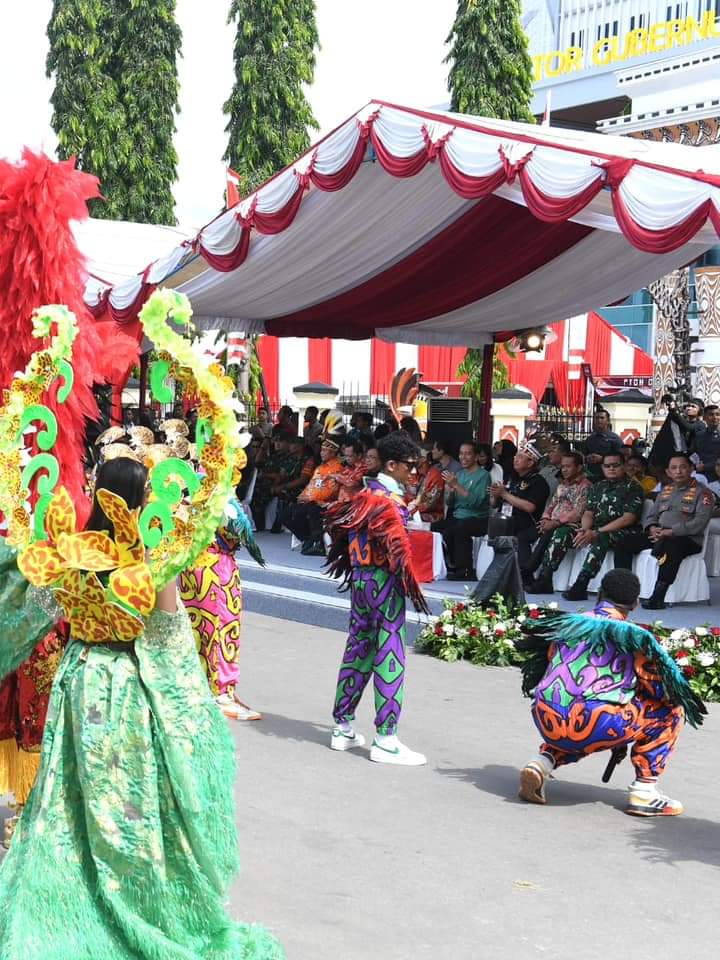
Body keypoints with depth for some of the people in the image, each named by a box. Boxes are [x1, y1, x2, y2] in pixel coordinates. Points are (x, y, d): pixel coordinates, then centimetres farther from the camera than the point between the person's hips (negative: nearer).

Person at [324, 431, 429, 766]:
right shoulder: (391, 498, -14)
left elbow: (336, 517, 19)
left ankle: (343, 728, 21)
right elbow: (395, 544, -23)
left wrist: (346, 557, 25)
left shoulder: (366, 492, 11)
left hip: (360, 577, 9)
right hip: (384, 580, -9)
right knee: (390, 656, -5)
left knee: (358, 648, 14)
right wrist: (410, 582, -19)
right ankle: (385, 739, -4)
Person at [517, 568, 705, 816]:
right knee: (671, 710, 15)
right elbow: (656, 691, 12)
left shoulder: (567, 624, 19)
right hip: (596, 728, -5)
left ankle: (542, 762, 13)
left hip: (548, 723, 5)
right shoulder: (635, 637, 7)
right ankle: (643, 792, 9)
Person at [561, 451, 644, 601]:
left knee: (600, 539, -38)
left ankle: (580, 587, -42)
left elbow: (628, 518, -10)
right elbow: (588, 513, 15)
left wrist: (596, 532, -17)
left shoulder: (632, 487, 0)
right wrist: (585, 530, -11)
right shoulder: (598, 487, 20)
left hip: (623, 532, -6)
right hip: (596, 531, 6)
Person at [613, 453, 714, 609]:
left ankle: (657, 598, -42)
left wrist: (670, 532, -21)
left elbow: (700, 522, -13)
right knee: (624, 544, -11)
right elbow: (651, 515, 21)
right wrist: (653, 528, -5)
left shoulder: (702, 492, 0)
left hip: (688, 538, -7)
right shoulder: (666, 490, 20)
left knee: (671, 547, -41)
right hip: (659, 534, 7)